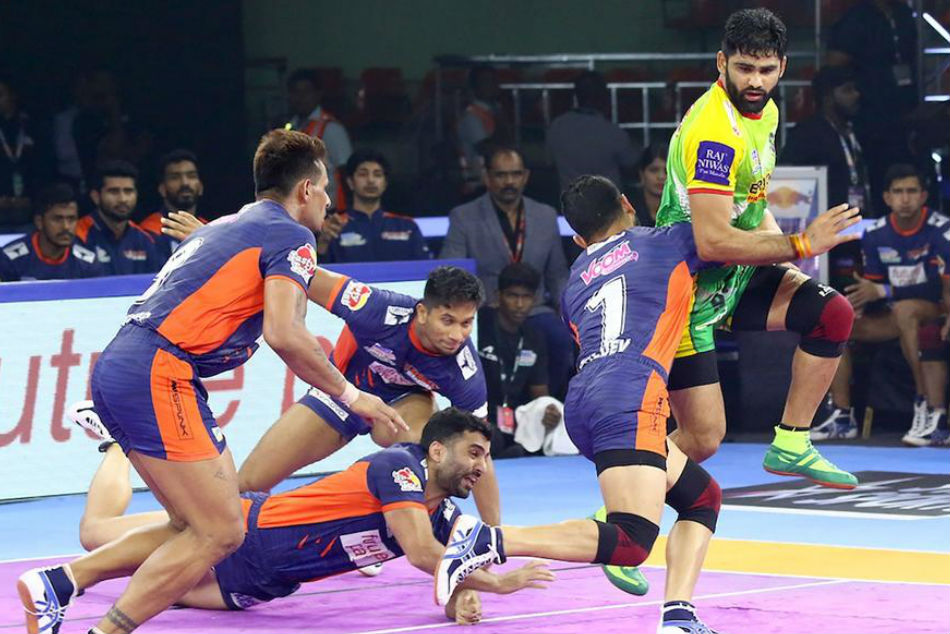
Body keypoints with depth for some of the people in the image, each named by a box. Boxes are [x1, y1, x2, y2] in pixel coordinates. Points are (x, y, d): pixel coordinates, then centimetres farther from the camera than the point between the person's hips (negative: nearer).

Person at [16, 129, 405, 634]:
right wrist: (349, 395, -4)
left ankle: (56, 585, 5)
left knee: (202, 527, 11)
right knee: (218, 534, -9)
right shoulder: (290, 235, -1)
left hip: (119, 366, 9)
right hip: (157, 375, -9)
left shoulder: (224, 228, 25)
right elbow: (282, 334, -14)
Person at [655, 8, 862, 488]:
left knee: (833, 313, -7)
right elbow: (712, 241, -32)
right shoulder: (715, 129, -26)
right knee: (703, 437, -12)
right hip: (690, 288, -9)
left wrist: (781, 241, 4)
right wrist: (800, 245, -24)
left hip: (739, 274, 9)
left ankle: (790, 444, 3)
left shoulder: (765, 112, 6)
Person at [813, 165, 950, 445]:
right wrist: (861, 298, -20)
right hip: (897, 316, 6)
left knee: (904, 309, -39)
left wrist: (882, 291, -30)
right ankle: (842, 416, -10)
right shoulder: (875, 235, 1)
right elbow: (873, 288, 6)